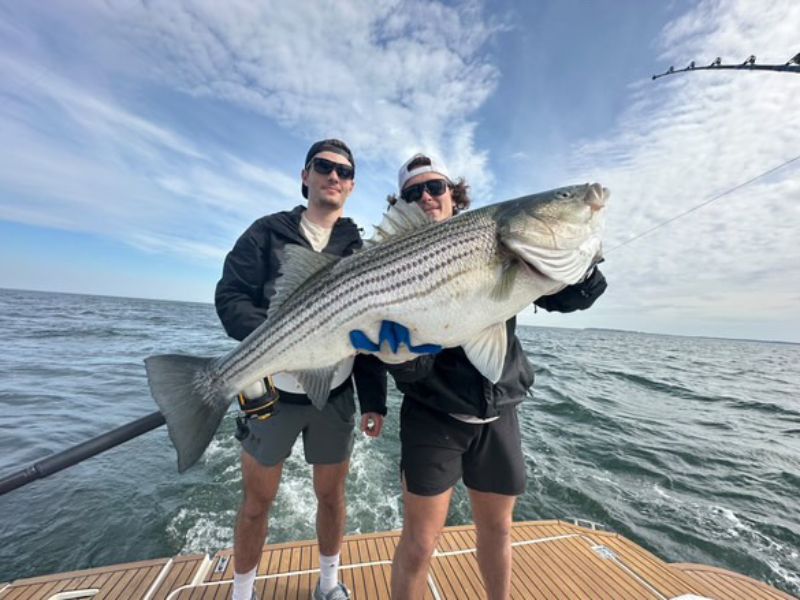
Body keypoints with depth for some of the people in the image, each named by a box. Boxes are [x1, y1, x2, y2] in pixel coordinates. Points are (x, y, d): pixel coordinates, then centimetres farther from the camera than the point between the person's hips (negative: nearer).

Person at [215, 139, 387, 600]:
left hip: (336, 396, 2)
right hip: (273, 392, -1)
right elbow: (229, 299, -5)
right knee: (257, 503, 16)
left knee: (332, 496, 18)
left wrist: (375, 401, -1)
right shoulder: (268, 232, 2)